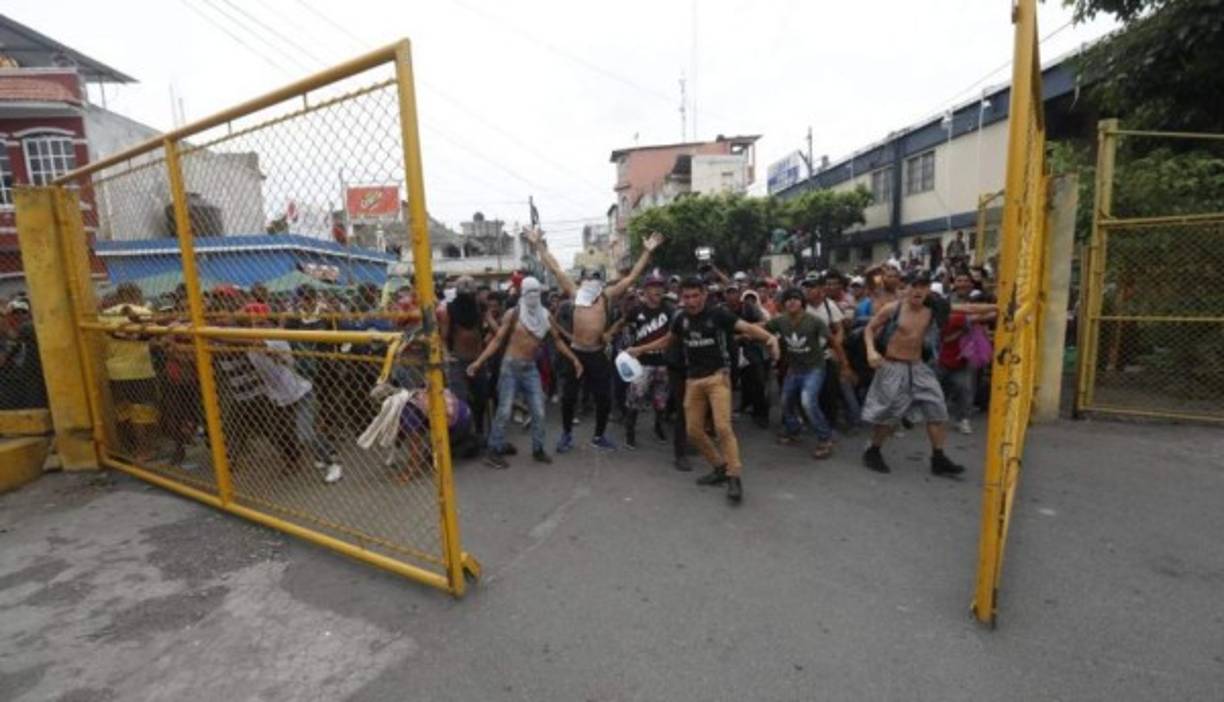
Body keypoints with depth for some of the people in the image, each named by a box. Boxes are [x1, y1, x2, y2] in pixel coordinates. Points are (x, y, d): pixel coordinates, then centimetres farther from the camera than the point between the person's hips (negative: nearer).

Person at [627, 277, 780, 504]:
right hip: (693, 379, 6)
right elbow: (668, 340, 22)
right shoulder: (681, 319, 6)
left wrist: (770, 337, -37)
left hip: (717, 376, -5)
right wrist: (640, 349, 22)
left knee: (722, 426, -17)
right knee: (694, 431, 6)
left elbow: (747, 327, -19)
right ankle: (720, 467, 23)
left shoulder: (718, 314, -10)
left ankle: (734, 477, -6)